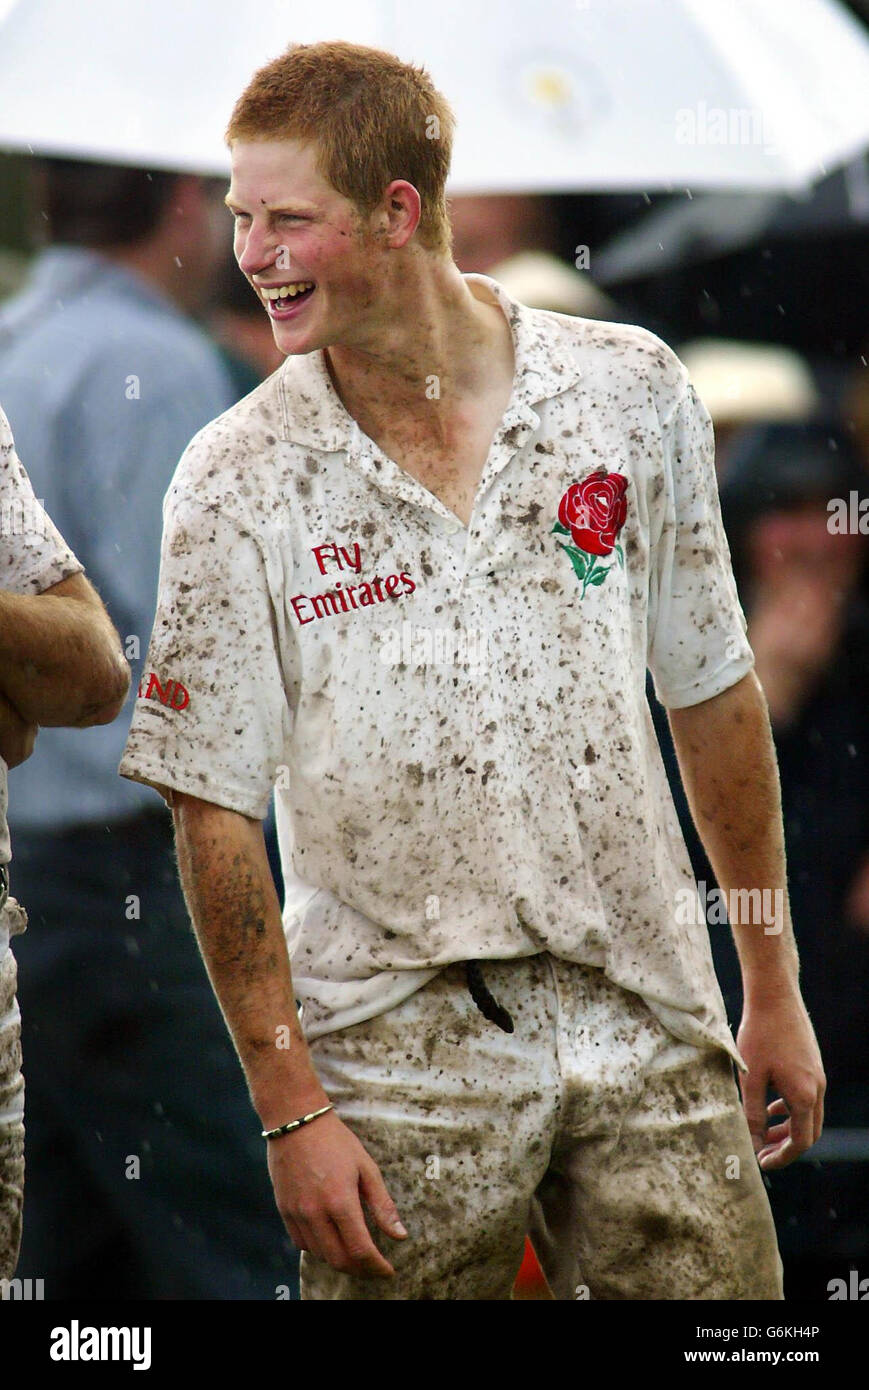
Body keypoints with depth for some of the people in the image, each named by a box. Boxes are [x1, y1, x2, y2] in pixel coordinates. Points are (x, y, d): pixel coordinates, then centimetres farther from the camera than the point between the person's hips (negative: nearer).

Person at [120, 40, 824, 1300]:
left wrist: (773, 987, 12)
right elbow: (216, 811, -5)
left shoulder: (630, 392, 1)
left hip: (646, 1032, 2)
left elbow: (713, 695, 10)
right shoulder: (238, 484, -5)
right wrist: (289, 1109, -9)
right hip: (397, 1056, -2)